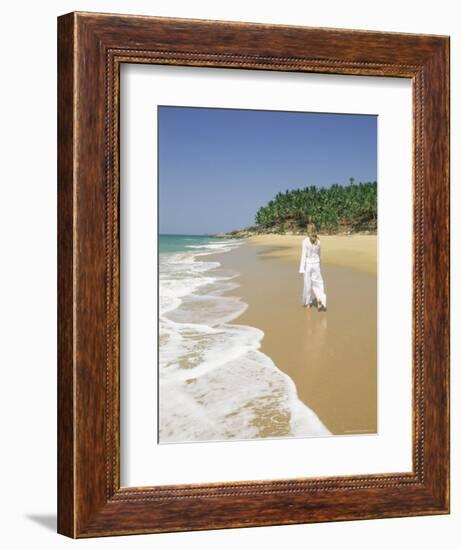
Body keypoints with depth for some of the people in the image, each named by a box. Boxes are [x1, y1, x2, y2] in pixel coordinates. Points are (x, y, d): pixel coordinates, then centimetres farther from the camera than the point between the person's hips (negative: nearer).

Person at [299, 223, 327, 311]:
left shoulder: (305, 241, -13)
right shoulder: (318, 241, 1)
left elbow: (303, 255, -14)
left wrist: (302, 269, -12)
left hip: (308, 264, -3)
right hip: (316, 264, 3)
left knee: (307, 284, 10)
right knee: (318, 284, 6)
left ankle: (307, 302, 23)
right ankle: (321, 302, -10)